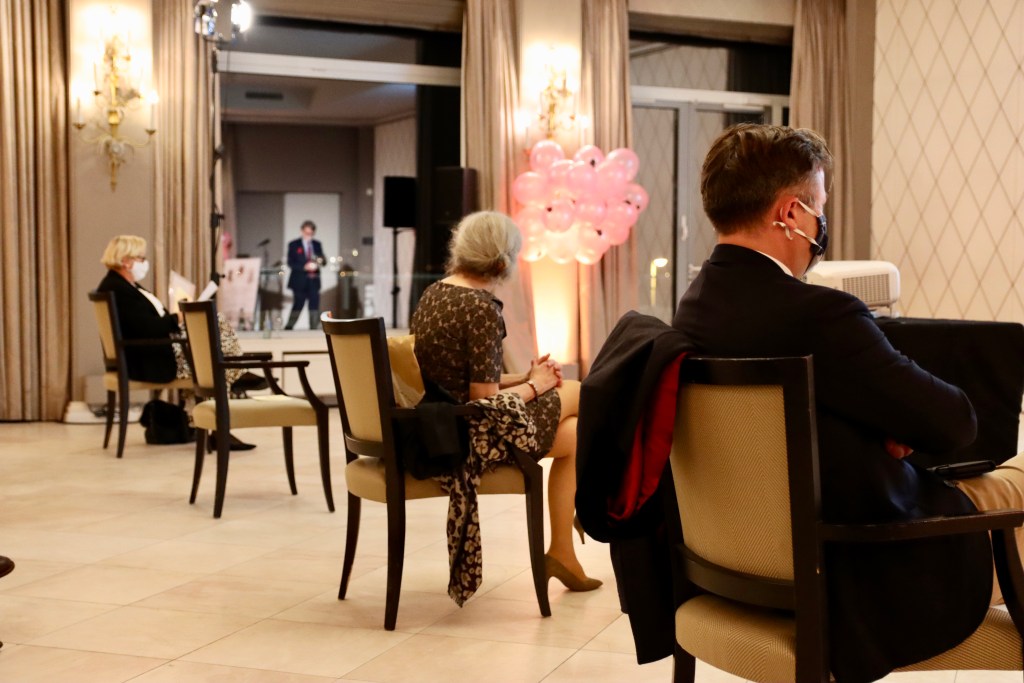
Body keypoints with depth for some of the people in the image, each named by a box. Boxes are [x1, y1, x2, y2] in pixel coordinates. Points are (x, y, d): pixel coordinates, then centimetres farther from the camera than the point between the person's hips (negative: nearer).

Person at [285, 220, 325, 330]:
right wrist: (305, 267, -18)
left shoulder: (317, 244, 13)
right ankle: (288, 328, 4)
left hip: (314, 282, 4)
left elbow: (322, 260, 14)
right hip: (300, 282, -4)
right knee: (297, 307, -6)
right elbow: (291, 263, -5)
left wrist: (319, 261, -11)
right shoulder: (294, 245, 2)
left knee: (315, 307, 1)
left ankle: (313, 329, 5)